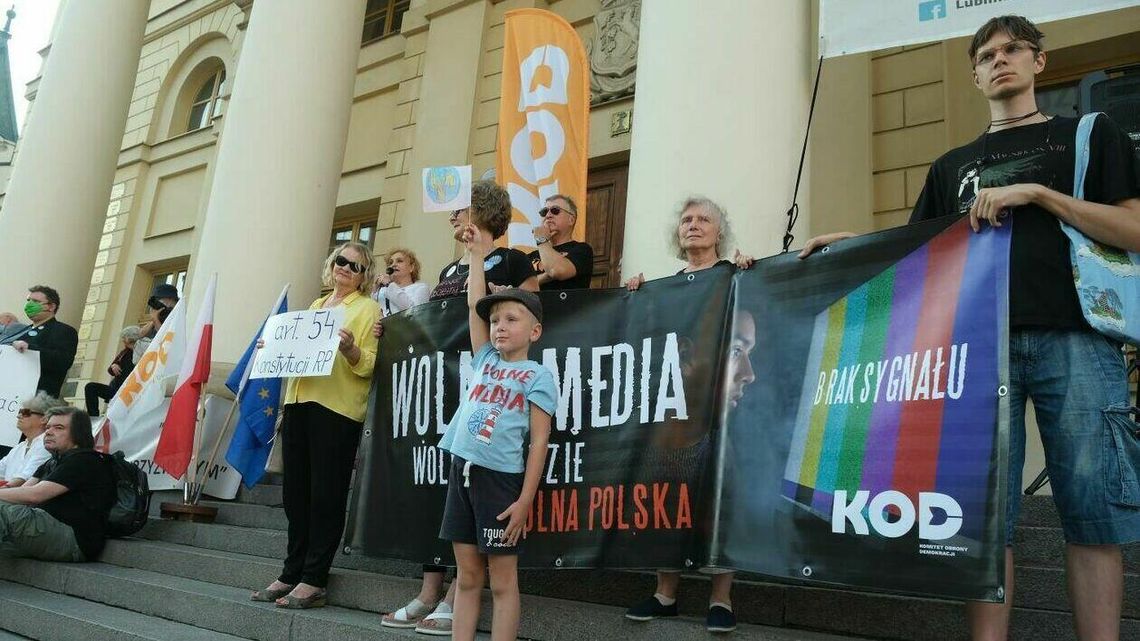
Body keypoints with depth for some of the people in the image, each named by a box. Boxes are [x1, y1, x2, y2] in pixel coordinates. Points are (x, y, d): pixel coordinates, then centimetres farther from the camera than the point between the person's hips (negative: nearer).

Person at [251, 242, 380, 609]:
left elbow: (367, 365, -6)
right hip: (299, 402, 6)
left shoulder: (368, 308, 3)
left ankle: (313, 581, 3)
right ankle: (292, 574, 17)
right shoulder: (315, 305, 22)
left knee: (326, 493, -3)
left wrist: (349, 347, -25)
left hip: (337, 408, -6)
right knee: (295, 492, 8)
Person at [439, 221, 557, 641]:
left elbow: (539, 442, -6)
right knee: (467, 577, 10)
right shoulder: (485, 361, 14)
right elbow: (475, 306, 15)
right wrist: (478, 255, 18)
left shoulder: (537, 376, -2)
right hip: (462, 471, 5)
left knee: (502, 579, 2)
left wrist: (524, 500, -12)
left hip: (500, 478, -5)